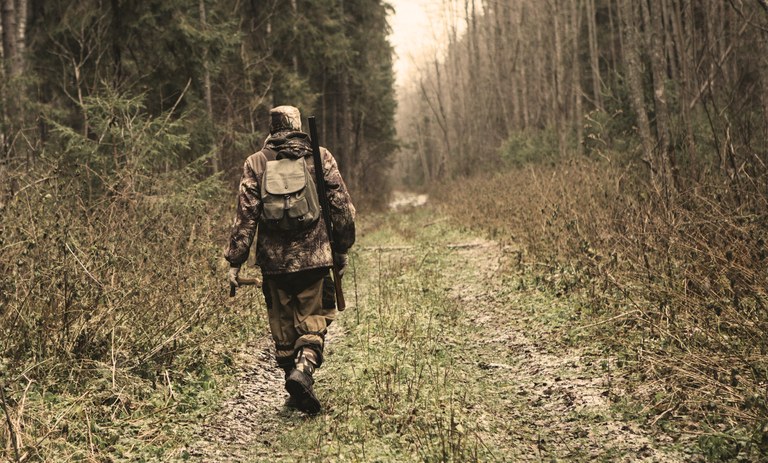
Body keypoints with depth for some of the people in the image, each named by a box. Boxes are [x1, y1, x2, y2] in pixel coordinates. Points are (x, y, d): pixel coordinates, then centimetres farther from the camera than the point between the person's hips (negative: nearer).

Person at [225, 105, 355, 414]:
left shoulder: (256, 163, 2)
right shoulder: (320, 157, 2)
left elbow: (245, 215, -3)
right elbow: (342, 206, 3)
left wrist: (235, 261, 1)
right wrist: (342, 249, 13)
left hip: (274, 260, 1)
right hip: (313, 257, -1)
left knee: (282, 324, 14)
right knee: (314, 319, 8)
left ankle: (296, 392, 19)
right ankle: (303, 367, -18)